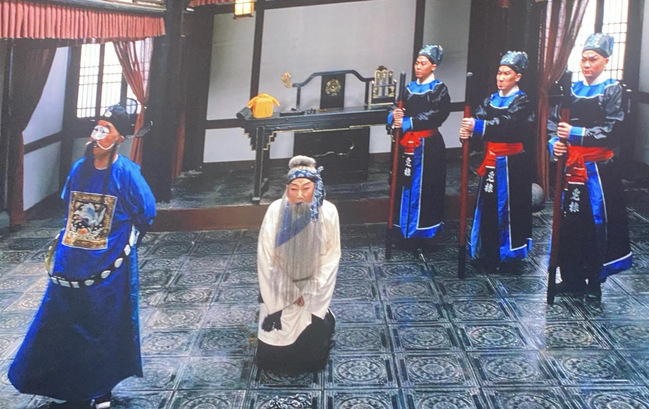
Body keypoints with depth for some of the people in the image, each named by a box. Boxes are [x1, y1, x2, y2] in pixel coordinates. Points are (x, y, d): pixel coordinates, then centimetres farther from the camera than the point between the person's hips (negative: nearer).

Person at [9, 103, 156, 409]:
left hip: (108, 267, -5)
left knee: (102, 330, 9)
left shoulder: (126, 173, -13)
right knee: (60, 326, 11)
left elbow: (146, 214, -5)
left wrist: (123, 247, 2)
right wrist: (64, 244, 16)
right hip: (71, 265, 5)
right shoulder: (79, 168, 2)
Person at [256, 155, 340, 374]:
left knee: (313, 335, -10)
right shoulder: (275, 211, -19)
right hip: (281, 286, 0)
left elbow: (331, 257, -10)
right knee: (277, 333, -5)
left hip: (313, 285, 0)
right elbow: (267, 257, -12)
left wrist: (309, 294, -12)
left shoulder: (328, 212, -17)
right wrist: (289, 293, -11)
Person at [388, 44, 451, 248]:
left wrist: (407, 122, -26)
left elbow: (436, 116, -19)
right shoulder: (410, 88, 12)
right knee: (405, 185, 9)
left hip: (428, 146, -6)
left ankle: (420, 233, 7)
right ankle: (404, 229, 19)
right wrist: (394, 116, -15)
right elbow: (398, 112, 9)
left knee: (423, 187, -2)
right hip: (407, 143, 6)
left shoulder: (439, 90, -5)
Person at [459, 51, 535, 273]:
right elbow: (479, 120, -2)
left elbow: (506, 125, -24)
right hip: (491, 161, 6)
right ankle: (488, 254, 20)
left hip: (511, 163, -6)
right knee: (487, 206, 9)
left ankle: (506, 253, 10)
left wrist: (478, 126, -38)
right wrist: (468, 132, -25)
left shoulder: (522, 102, -6)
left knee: (508, 208, -1)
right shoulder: (490, 100, 13)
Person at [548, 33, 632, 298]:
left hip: (598, 169, -4)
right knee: (568, 222, 8)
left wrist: (576, 133, -25)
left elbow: (611, 131, -14)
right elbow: (553, 120, 7)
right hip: (571, 167, 4)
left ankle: (594, 281, 14)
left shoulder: (612, 91, -4)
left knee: (597, 223, 0)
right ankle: (571, 278, 21)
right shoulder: (572, 89, 10)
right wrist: (554, 143, -13)